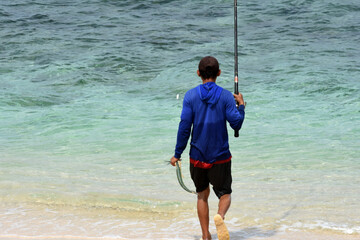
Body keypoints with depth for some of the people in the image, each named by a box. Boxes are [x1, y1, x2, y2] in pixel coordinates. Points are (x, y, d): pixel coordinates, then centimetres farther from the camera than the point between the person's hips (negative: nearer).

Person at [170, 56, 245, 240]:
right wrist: (241, 105, 10)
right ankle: (220, 216, -24)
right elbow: (236, 123, -8)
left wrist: (177, 154, 0)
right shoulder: (226, 96, -6)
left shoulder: (191, 96, -5)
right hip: (220, 156, -1)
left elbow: (184, 127, -7)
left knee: (202, 195, 17)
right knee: (225, 194, 10)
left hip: (197, 156, 1)